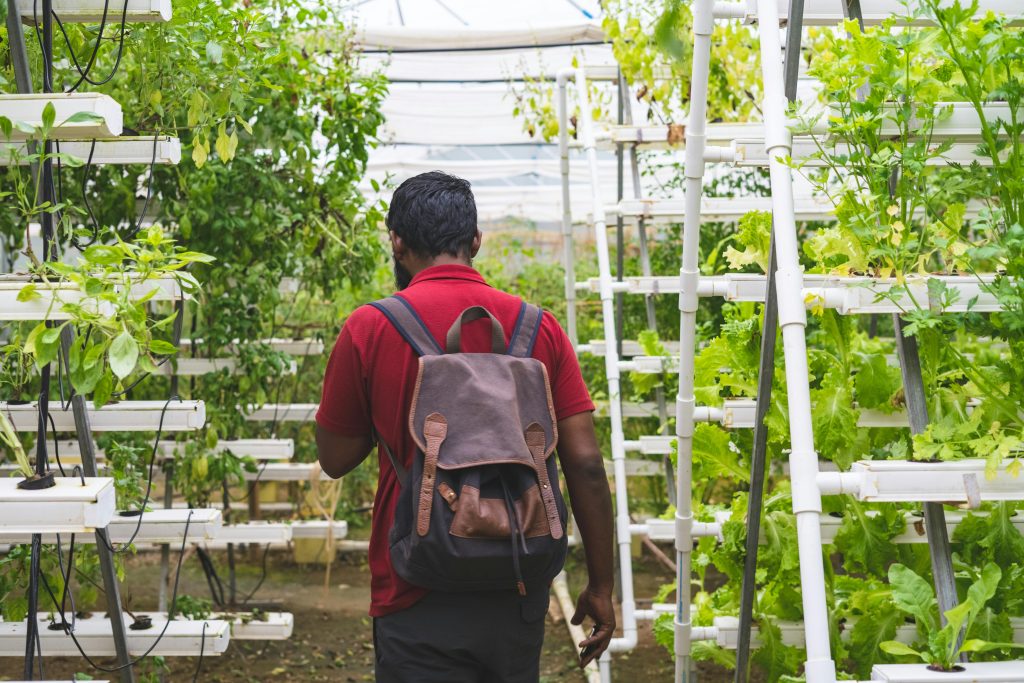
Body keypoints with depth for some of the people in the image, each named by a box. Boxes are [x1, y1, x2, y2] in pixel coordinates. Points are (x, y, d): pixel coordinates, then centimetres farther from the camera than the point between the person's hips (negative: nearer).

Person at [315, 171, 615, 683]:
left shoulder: (369, 328, -8)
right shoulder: (539, 328, -1)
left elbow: (334, 460, 2)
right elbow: (585, 464, -4)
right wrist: (600, 586, 3)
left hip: (421, 600, -3)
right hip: (519, 596, 3)